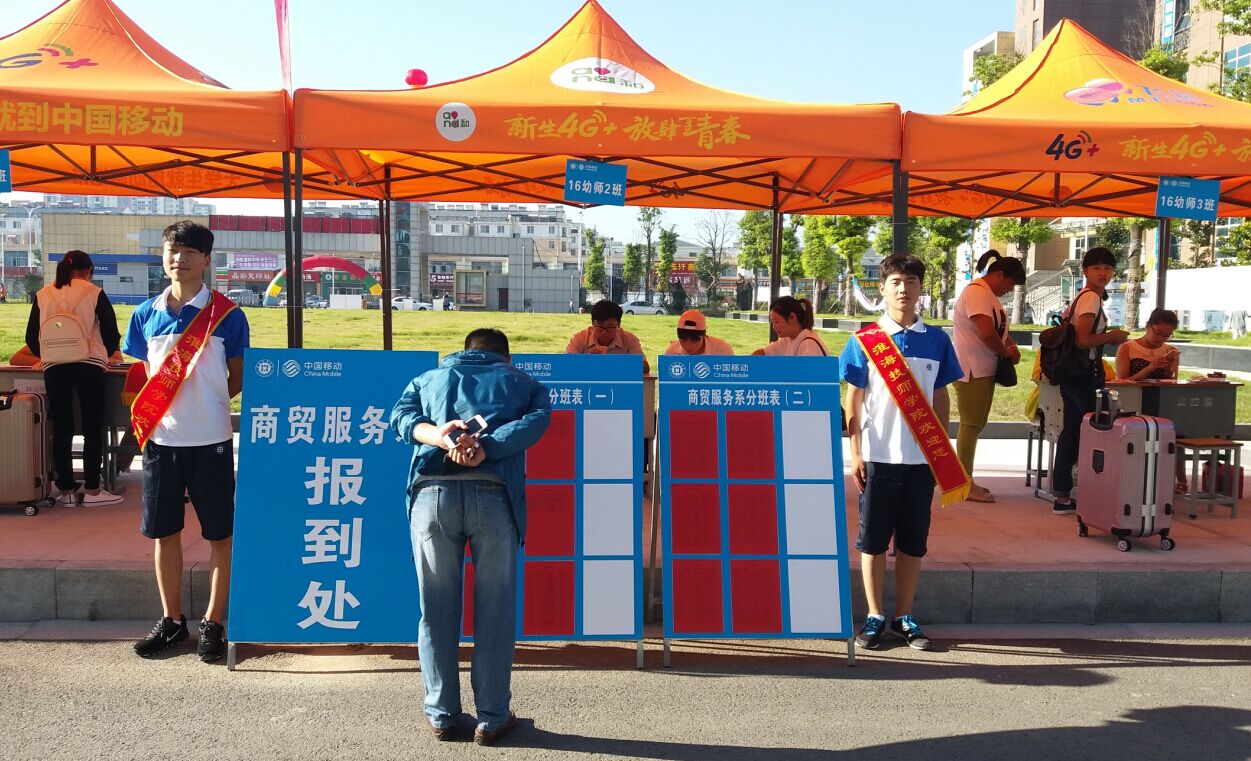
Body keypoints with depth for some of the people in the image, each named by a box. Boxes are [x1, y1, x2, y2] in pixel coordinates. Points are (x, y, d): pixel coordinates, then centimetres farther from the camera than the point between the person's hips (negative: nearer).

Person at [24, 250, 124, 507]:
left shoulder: (43, 295, 7)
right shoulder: (94, 293, -1)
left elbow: (31, 337, 10)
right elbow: (110, 331, -3)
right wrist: (111, 352, 18)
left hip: (54, 369, 3)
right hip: (89, 366, -3)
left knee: (61, 429, 9)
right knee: (93, 428, 4)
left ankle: (66, 490, 12)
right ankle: (92, 490, 4)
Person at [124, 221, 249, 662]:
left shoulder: (227, 315, -4)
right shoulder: (146, 314, 6)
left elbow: (238, 380, 2)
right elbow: (138, 374, 15)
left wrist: (202, 402, -8)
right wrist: (146, 413, 1)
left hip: (210, 441, -3)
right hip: (160, 440, 4)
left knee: (219, 535, 4)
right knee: (163, 532, 11)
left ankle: (213, 623, 17)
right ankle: (172, 621, 26)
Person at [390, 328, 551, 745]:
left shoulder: (428, 378, 28)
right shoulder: (523, 383, 23)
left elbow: (401, 417, 8)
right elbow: (535, 421, 2)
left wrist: (439, 436, -8)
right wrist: (484, 448, -8)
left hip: (433, 492, 2)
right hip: (493, 494, -1)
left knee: (437, 611, 12)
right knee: (495, 613, 8)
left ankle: (441, 715, 22)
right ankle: (492, 718, 17)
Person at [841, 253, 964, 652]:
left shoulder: (936, 340, 5)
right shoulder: (865, 339, -1)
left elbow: (940, 398, 10)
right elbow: (854, 400, 0)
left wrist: (944, 453, 6)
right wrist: (855, 454, -5)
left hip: (922, 456, 2)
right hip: (878, 456, -2)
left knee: (913, 541, 9)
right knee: (873, 539, 5)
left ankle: (905, 616, 21)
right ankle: (875, 616, 17)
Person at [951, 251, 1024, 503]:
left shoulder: (989, 294, 18)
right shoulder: (977, 292, -16)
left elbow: (999, 327, 24)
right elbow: (986, 333, -26)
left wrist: (1011, 345, 5)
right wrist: (1006, 352, -10)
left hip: (983, 370, 11)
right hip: (971, 370, -11)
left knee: (975, 425, 13)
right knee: (971, 425, -7)